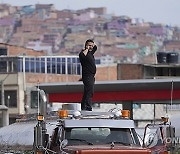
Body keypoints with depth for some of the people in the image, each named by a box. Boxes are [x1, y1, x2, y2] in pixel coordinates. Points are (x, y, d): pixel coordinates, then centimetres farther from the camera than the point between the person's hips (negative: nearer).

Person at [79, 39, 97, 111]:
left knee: (87, 93, 13)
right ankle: (88, 107, -26)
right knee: (90, 91, -19)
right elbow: (83, 55, -35)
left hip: (91, 76, 10)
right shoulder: (84, 53, -10)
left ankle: (83, 108, 18)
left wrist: (93, 44, 17)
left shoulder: (90, 52, 17)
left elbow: (95, 47, 37)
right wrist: (87, 49, -20)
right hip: (87, 75, -10)